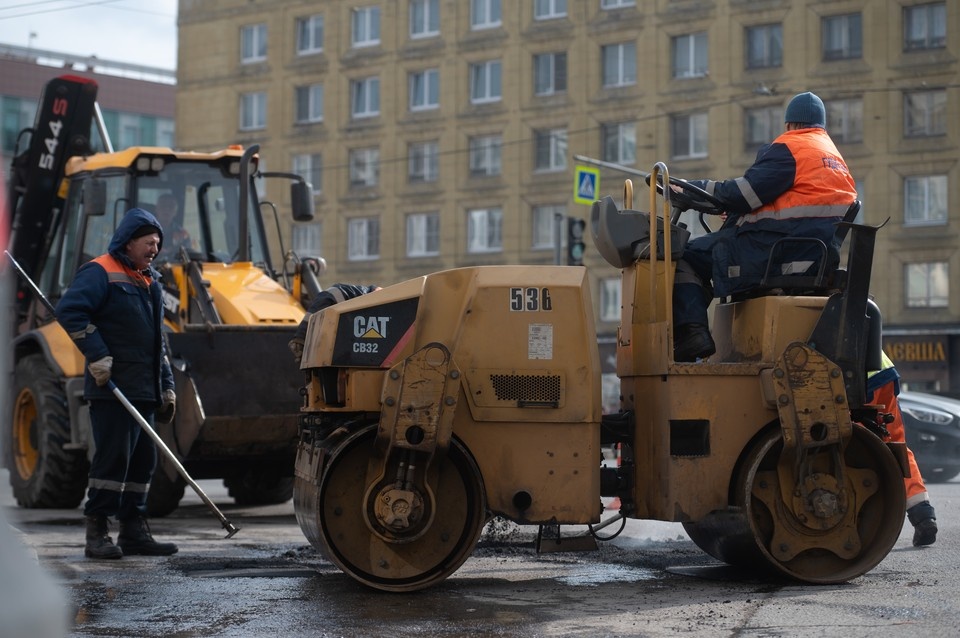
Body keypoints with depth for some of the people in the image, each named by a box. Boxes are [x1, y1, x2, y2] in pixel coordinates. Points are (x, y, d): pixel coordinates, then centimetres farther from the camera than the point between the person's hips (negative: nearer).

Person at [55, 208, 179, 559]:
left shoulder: (149, 282, 21)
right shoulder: (100, 273, -6)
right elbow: (69, 310, -20)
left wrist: (167, 386, 20)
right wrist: (97, 355, -23)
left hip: (143, 391, 9)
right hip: (112, 388, -9)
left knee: (143, 459, 9)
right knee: (112, 457, -10)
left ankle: (133, 530, 17)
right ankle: (97, 533, -5)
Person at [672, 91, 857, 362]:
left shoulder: (787, 150, -5)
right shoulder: (835, 157, 24)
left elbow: (745, 194, -14)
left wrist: (694, 188, -2)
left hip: (774, 248, -10)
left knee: (687, 256, -5)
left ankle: (690, 331, -23)